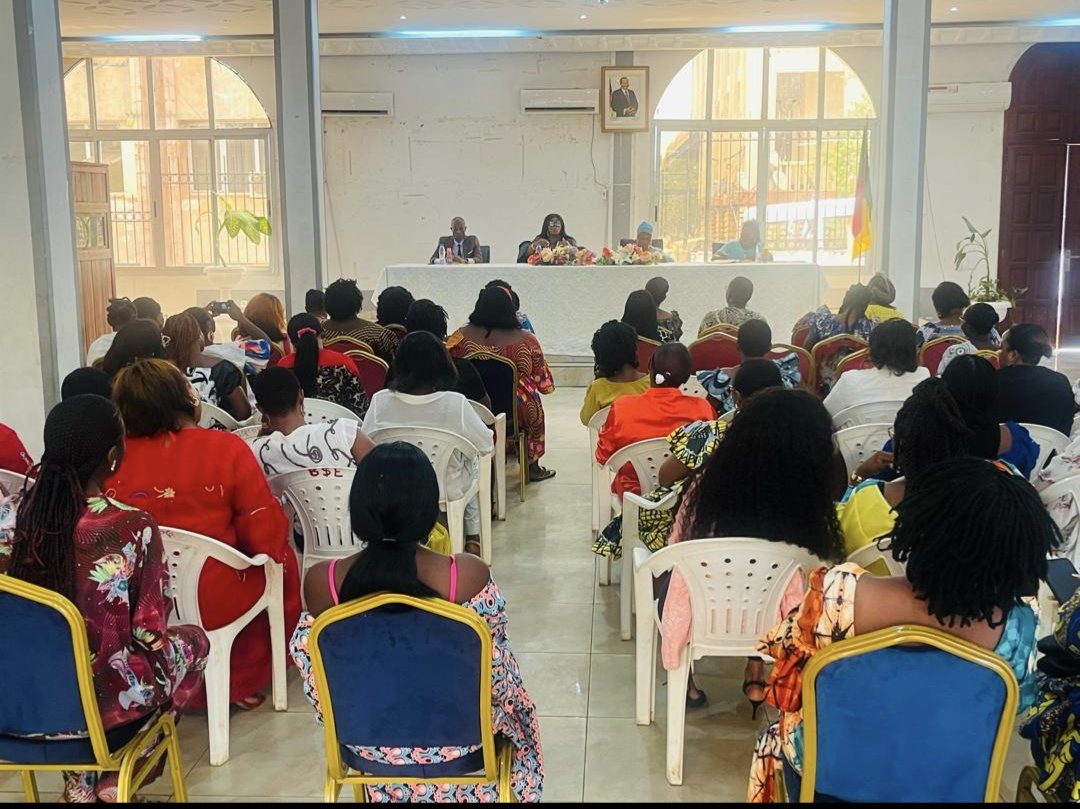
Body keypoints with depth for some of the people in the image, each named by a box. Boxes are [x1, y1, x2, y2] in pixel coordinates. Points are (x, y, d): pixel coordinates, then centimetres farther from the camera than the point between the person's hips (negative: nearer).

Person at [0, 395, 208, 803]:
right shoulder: (134, 528, -23)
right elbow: (149, 634, -13)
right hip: (100, 698, -5)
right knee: (192, 640, 24)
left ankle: (83, 783, 28)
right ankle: (113, 780, 22)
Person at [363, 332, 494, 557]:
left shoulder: (380, 401, -18)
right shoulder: (455, 404, -24)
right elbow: (487, 447, -8)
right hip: (447, 494, -3)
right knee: (473, 464, 35)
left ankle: (471, 539, 42)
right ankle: (473, 538, 43)